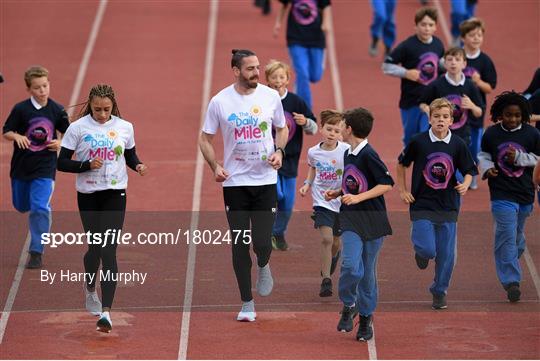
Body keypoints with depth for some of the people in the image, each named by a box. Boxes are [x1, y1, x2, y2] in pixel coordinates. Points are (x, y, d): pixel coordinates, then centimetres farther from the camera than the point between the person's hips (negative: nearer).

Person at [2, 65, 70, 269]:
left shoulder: (57, 110, -5)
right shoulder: (21, 109, -9)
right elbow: (6, 132, -3)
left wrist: (60, 143, -13)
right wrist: (17, 137, -24)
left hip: (45, 167, -2)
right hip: (21, 166, 2)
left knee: (40, 208, -14)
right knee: (22, 206, 18)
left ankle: (36, 252, -5)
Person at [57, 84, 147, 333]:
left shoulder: (124, 127, 3)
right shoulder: (78, 128, -4)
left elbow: (130, 156, 18)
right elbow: (62, 163, -3)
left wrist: (138, 166, -4)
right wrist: (87, 165, -19)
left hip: (115, 193, 0)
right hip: (87, 196, 0)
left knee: (108, 250, -11)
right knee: (95, 246, 9)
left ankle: (106, 311, -18)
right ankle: (89, 287, 44)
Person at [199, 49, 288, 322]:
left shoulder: (270, 96, 0)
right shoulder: (220, 101, -4)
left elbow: (282, 129, 15)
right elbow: (205, 138, 5)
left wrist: (279, 151, -4)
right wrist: (215, 166, -10)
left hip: (265, 180, 0)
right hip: (235, 182, 0)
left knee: (263, 243, -7)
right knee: (240, 245, 2)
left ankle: (263, 266, 30)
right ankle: (247, 303, 14)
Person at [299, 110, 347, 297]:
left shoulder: (346, 151, -15)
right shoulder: (313, 152, -5)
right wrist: (307, 184, 3)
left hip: (342, 202, 0)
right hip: (322, 202, 0)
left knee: (336, 241, 14)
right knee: (326, 238, -16)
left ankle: (333, 256, 52)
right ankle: (326, 280, -8)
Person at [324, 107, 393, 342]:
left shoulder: (368, 155, -13)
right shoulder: (347, 155, 11)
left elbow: (387, 184, -17)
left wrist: (358, 197, -21)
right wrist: (336, 193, 10)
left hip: (373, 221, -5)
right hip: (351, 220, 5)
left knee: (367, 272, 4)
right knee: (351, 265, -17)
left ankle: (366, 316, 19)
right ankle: (348, 305, 5)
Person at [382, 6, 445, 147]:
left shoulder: (438, 44, 2)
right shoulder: (408, 46, -14)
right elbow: (386, 66, -10)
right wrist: (406, 73, -20)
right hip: (410, 102, -3)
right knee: (410, 139, 11)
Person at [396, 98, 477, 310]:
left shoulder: (458, 145, -2)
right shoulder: (419, 142, -6)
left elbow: (469, 171, 7)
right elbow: (402, 164, 10)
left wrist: (465, 185, -14)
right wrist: (402, 190, 6)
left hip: (448, 206, 2)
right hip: (422, 204, -2)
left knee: (446, 253, 4)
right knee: (427, 250, -12)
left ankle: (440, 291, 22)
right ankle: (421, 252, 26)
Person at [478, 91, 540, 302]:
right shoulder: (491, 134, -1)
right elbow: (483, 155, 12)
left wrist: (519, 157, -13)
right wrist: (487, 168, -9)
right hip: (502, 195, -2)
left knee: (517, 235, 17)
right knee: (506, 234, -12)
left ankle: (509, 265, 43)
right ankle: (511, 281, -13)